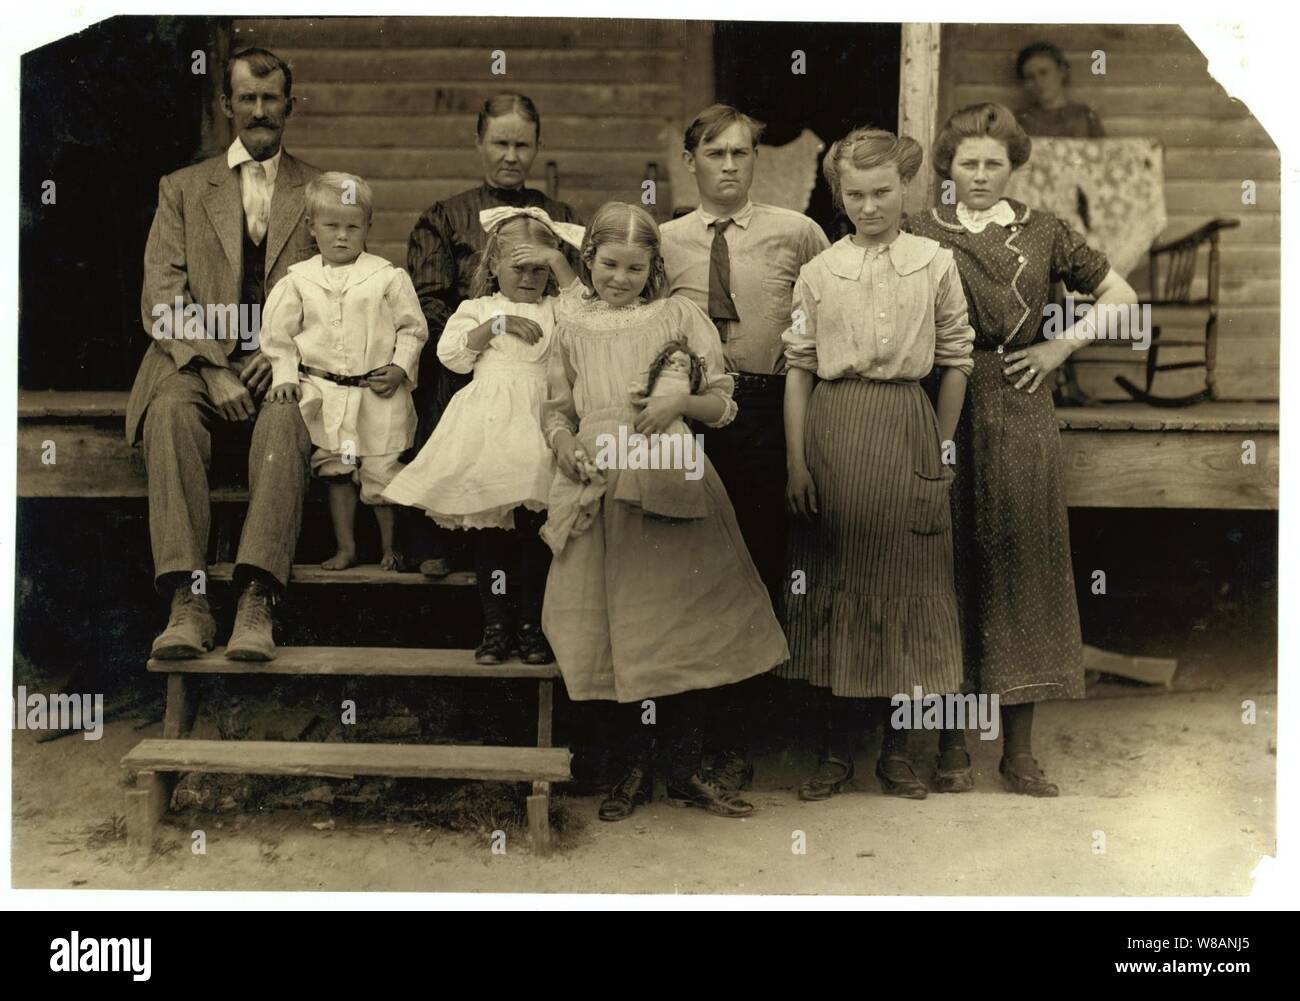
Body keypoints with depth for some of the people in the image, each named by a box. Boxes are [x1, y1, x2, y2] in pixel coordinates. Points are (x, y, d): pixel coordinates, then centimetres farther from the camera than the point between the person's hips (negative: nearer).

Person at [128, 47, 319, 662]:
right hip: (199, 358, 1)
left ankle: (255, 599, -42)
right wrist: (214, 369, -12)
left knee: (283, 420, -35)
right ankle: (187, 601, -37)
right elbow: (162, 298, 5)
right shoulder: (182, 189, 17)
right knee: (171, 411, -32)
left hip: (286, 364, -1)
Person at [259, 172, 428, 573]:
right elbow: (278, 336, 8)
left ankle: (390, 547, 18)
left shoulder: (388, 277, -1)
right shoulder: (298, 281, 4)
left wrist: (400, 368, -8)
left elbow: (412, 328, 3)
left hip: (379, 394, -2)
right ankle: (345, 547, 21)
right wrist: (285, 377, -2)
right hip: (326, 395, 2)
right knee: (336, 471, 9)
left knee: (383, 471, 1)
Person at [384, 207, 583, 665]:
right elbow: (451, 354, 1)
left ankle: (531, 624, 7)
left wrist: (558, 262, -4)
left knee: (534, 524, -3)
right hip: (487, 425, 0)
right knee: (488, 528, 1)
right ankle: (496, 626, 9)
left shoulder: (555, 309, 15)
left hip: (538, 425, 0)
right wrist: (496, 325, -8)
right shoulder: (477, 309, 14)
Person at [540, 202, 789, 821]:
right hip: (602, 492, 2)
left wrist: (680, 402, -18)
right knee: (618, 630, 5)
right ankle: (636, 770, 18)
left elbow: (722, 404, 2)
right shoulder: (574, 331, 12)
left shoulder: (679, 316, 5)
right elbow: (556, 409, 15)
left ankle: (686, 772, 11)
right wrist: (562, 441, -7)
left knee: (681, 627, -1)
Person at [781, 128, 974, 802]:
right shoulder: (817, 273, 6)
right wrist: (796, 459, -2)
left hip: (907, 429, -1)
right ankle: (836, 749, 16)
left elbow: (957, 361, 7)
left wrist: (939, 448, 4)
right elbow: (798, 368, 4)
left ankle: (896, 748, 17)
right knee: (833, 583, 5)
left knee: (904, 583, 4)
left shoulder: (936, 264, 4)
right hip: (832, 431, 1)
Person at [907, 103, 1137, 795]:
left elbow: (1119, 295, 16)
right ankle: (951, 745, 13)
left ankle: (1020, 751, 12)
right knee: (951, 572, 2)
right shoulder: (921, 235, 4)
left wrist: (1062, 347, 5)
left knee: (1021, 568, 3)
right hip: (945, 419, -1)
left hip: (1022, 419, 2)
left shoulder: (1042, 232, 9)